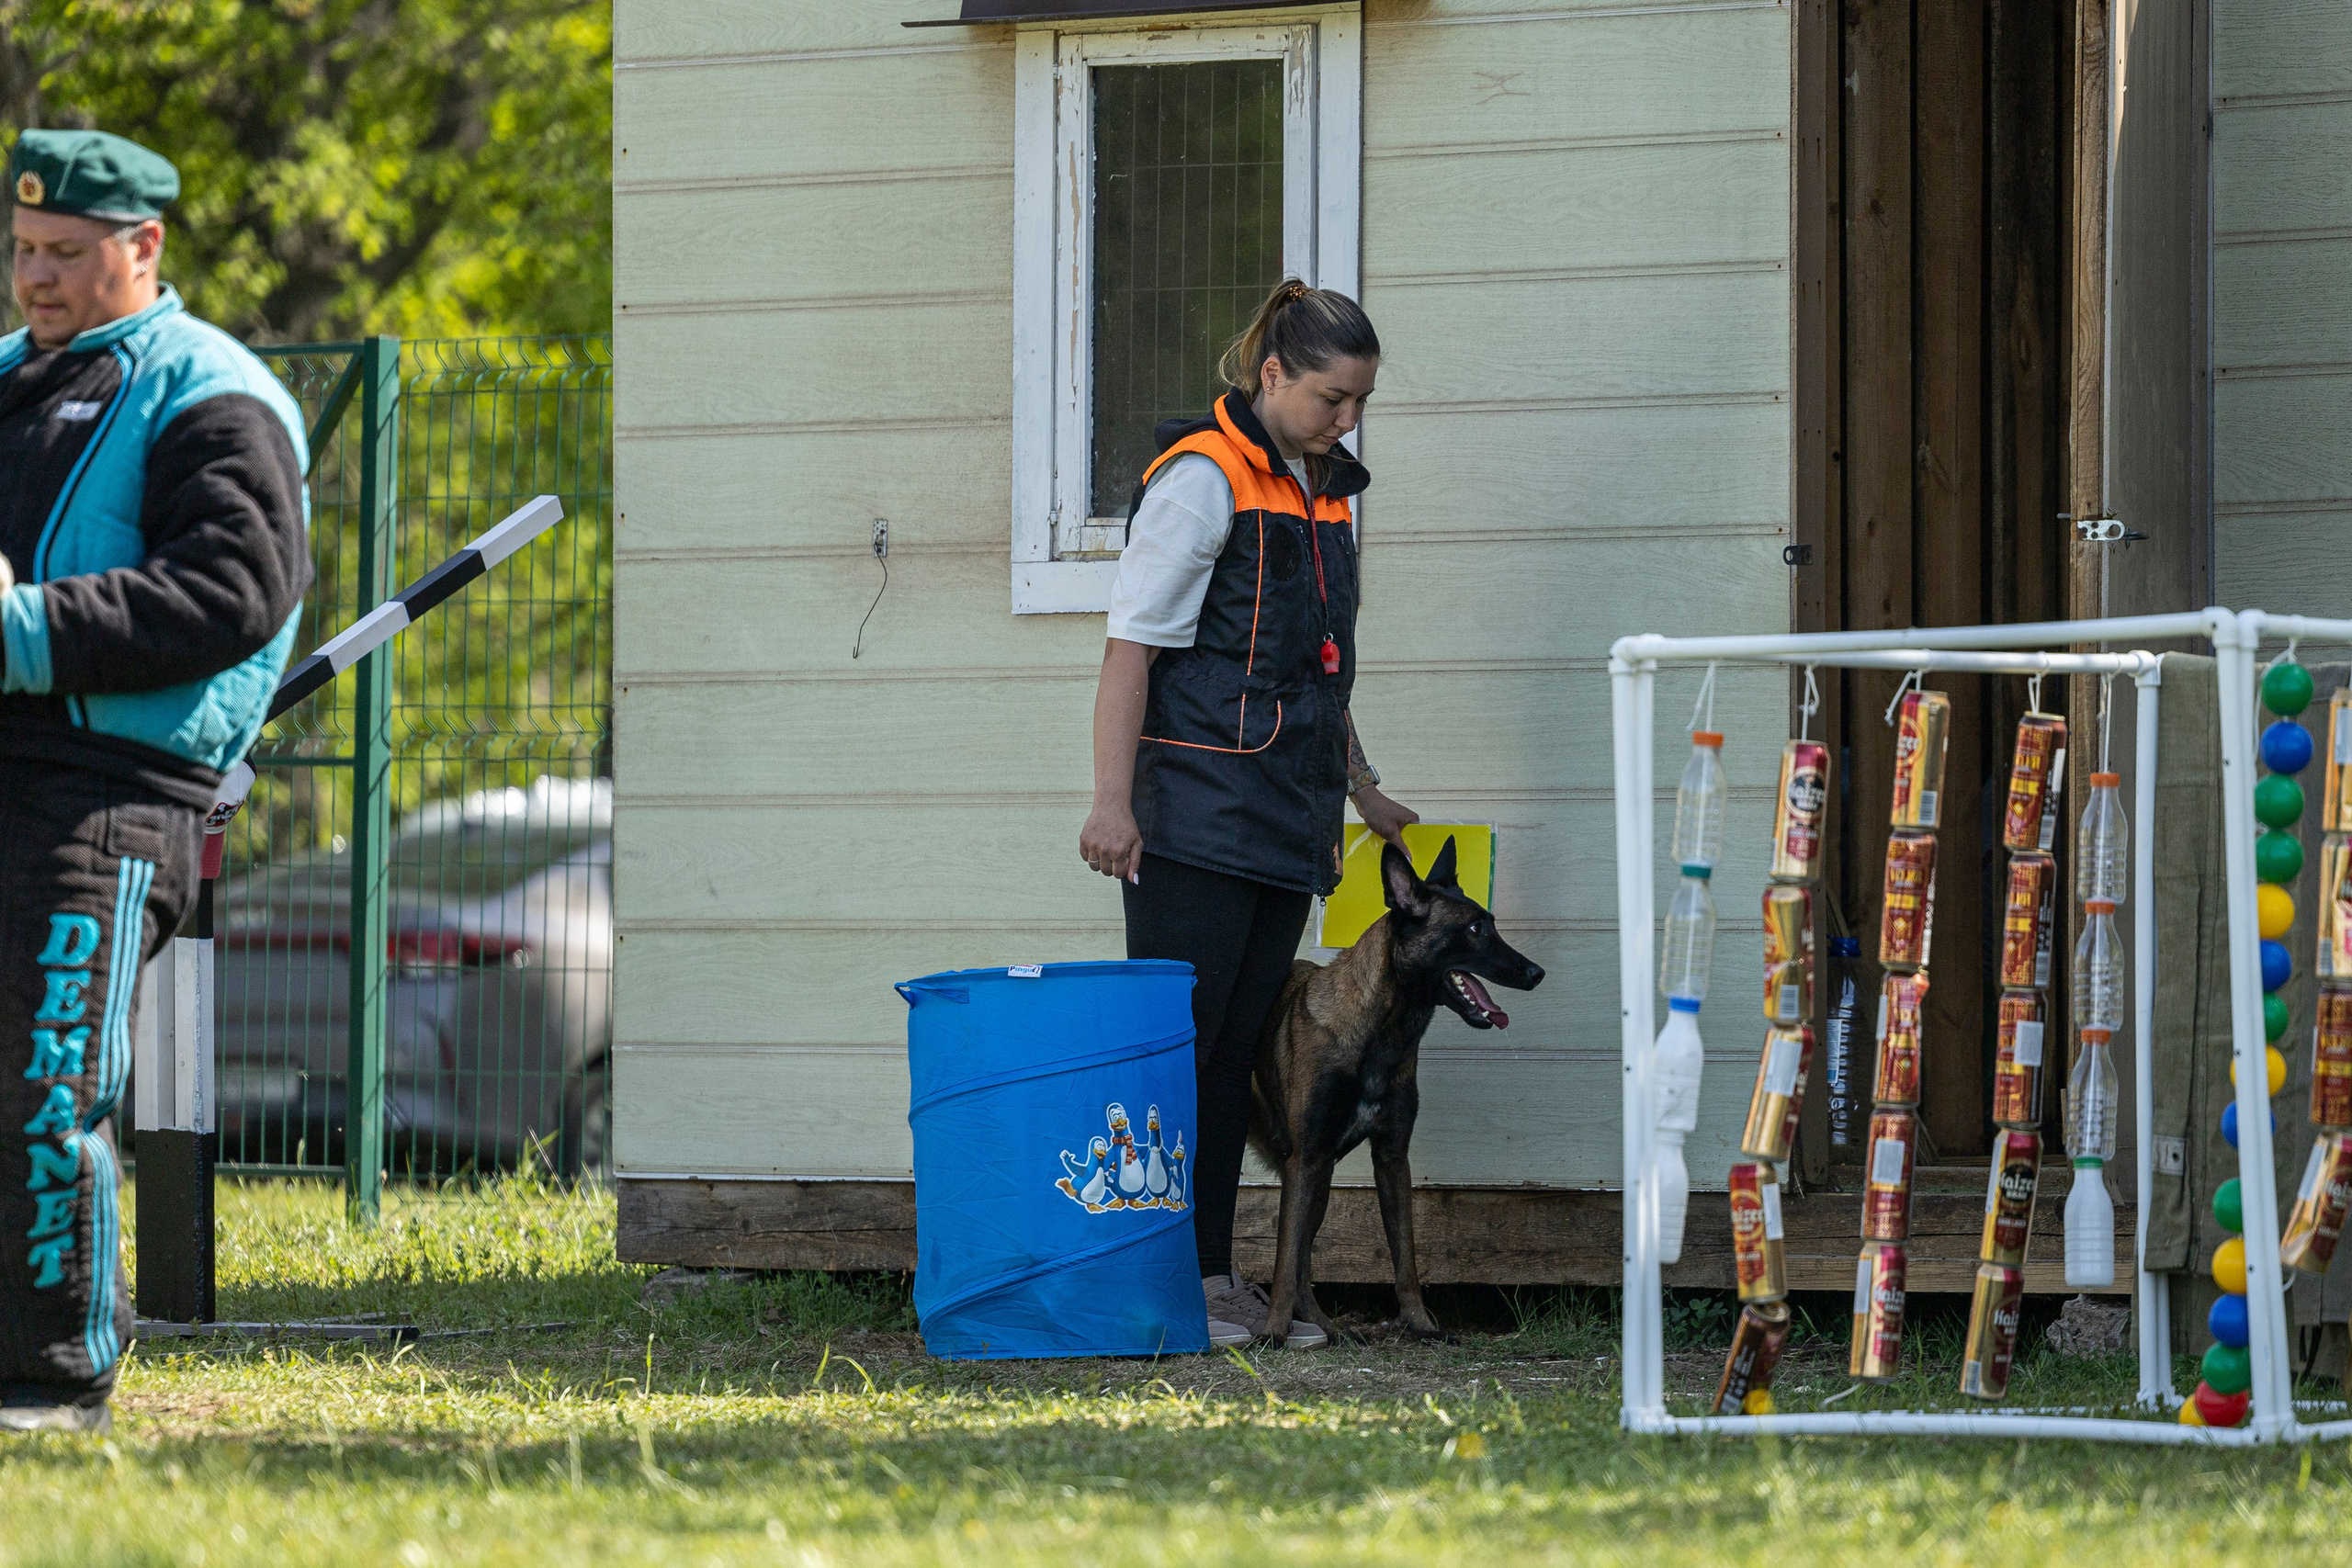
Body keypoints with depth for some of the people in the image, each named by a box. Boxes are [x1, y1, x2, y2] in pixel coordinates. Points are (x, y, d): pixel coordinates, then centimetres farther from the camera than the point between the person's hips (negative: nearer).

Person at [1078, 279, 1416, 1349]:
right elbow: (1132, 647, -13)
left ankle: (1214, 1275, 10)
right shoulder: (1203, 479, -9)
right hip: (1200, 809, -8)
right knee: (1180, 1036, -8)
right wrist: (1112, 799, -18)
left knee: (1238, 1045, 8)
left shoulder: (1326, 491, 17)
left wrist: (1361, 790, 27)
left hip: (1289, 816, 8)